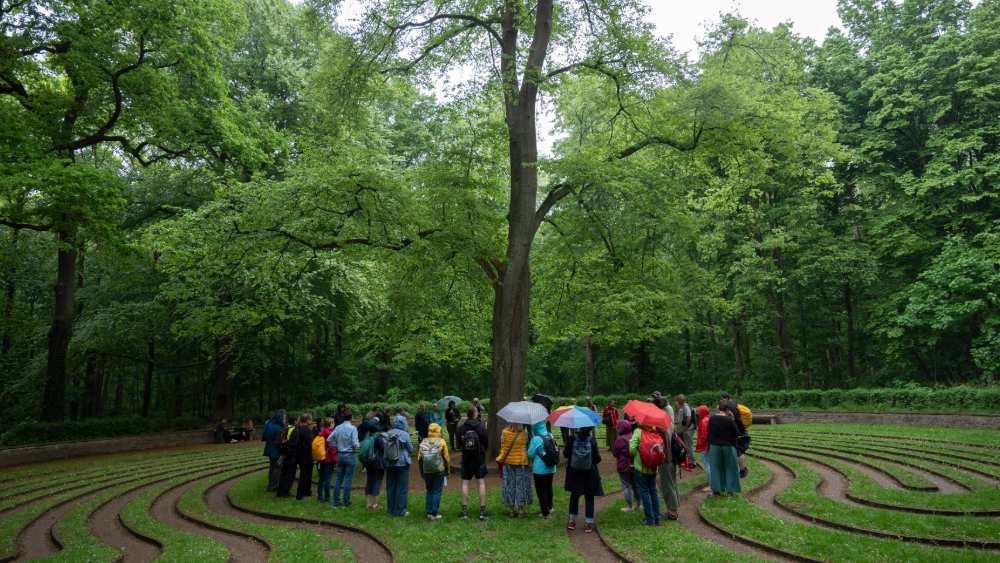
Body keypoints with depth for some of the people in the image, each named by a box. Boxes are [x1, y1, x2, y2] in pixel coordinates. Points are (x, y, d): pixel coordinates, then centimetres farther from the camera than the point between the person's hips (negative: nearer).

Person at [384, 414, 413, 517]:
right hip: (402, 463, -4)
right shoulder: (404, 434, -13)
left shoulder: (388, 434, -2)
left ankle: (391, 510, 19)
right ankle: (400, 511, 5)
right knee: (402, 488, 4)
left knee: (390, 487, 13)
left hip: (389, 463, 4)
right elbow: (411, 449, -5)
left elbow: (385, 448, 5)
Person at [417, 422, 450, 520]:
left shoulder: (423, 442, 2)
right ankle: (434, 513, 4)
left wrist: (421, 471, 13)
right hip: (439, 470, -3)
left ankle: (429, 512, 16)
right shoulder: (441, 441, -7)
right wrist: (447, 469, 4)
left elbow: (419, 458, 3)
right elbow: (446, 457, -8)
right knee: (437, 491, 5)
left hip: (426, 471, 3)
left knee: (429, 491, 16)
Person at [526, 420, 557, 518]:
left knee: (541, 491, 5)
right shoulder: (550, 436, -2)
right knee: (549, 488, 21)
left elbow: (530, 454, -13)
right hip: (551, 468, 6)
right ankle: (549, 508, 35)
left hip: (540, 469, -6)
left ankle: (545, 513, 9)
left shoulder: (536, 439, -21)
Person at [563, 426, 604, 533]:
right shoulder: (592, 440, -17)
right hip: (589, 473, -2)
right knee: (589, 498, 10)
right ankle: (589, 523, 12)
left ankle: (572, 521, 22)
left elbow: (565, 454, -7)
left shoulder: (572, 438, -13)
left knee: (574, 496, 17)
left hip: (574, 472, 2)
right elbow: (597, 459, -14)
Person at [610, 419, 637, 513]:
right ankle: (637, 504, 29)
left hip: (624, 466, -6)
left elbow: (614, 452, -11)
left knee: (626, 486, 5)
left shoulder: (621, 439, -20)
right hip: (634, 465, 6)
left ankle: (629, 506, 10)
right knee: (635, 485, 20)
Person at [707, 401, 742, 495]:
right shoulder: (729, 420, -16)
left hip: (714, 446, 3)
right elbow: (737, 433, -9)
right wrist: (732, 420, -3)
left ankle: (716, 489, 15)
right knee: (730, 468, 11)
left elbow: (709, 432, 3)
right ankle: (730, 489, 14)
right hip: (728, 446, -3)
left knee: (716, 468, 12)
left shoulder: (712, 418, -6)